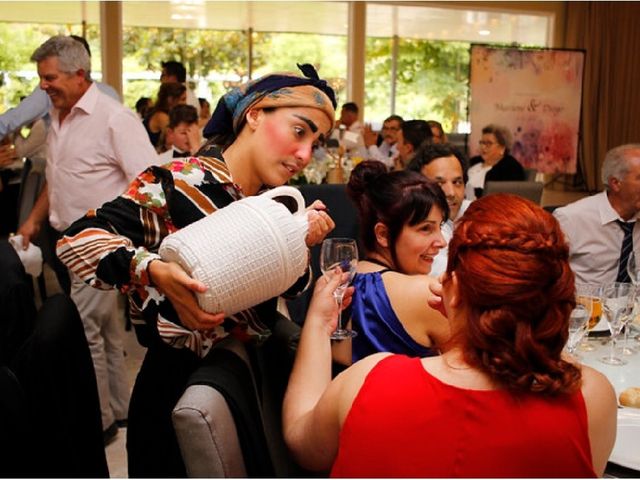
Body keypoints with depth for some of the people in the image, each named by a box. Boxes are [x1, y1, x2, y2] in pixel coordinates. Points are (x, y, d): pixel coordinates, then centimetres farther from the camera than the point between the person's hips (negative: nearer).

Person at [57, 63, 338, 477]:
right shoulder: (178, 184, -20)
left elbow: (290, 291, 7)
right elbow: (77, 240, -24)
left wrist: (301, 244, -11)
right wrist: (154, 271, -39)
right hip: (179, 382, -6)